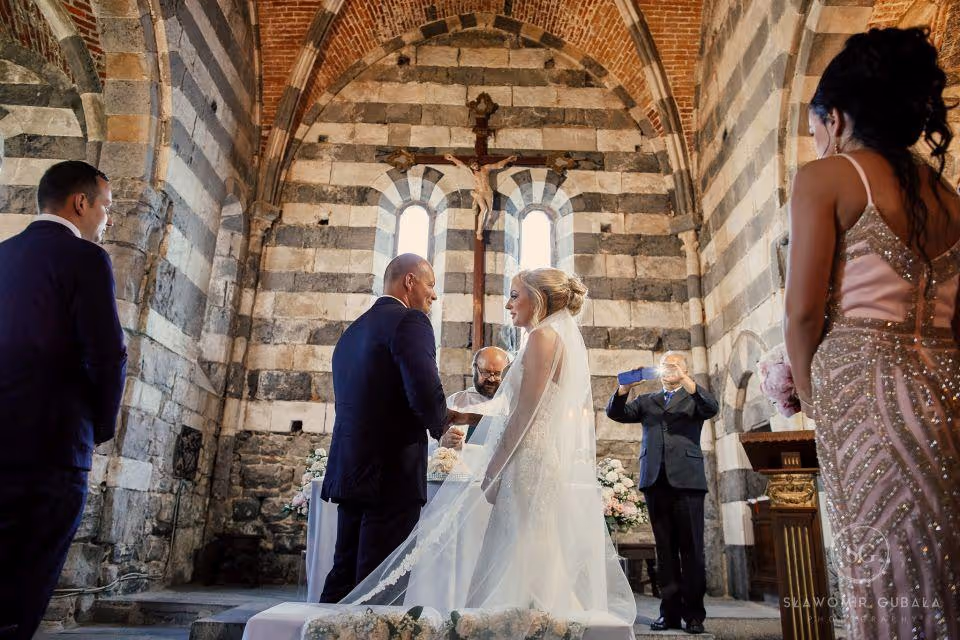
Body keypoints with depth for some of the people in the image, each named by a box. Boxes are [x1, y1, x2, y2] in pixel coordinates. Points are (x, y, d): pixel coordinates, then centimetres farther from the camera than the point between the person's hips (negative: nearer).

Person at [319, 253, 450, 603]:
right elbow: (426, 392, -22)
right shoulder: (410, 321, -10)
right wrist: (441, 426, -1)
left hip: (349, 471, 8)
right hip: (393, 474, -8)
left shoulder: (352, 330, 16)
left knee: (343, 577, 16)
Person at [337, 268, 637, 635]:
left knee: (518, 568, -4)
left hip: (531, 465, -10)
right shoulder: (569, 341, 19)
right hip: (561, 465, 10)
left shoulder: (543, 335, -10)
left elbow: (525, 412, -17)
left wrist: (491, 472, -14)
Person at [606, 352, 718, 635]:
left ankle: (694, 613, 5)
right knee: (665, 548, 5)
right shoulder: (647, 401, 20)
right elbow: (615, 413, 8)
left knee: (691, 548, -2)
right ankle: (670, 611, 9)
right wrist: (625, 387, -9)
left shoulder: (694, 397, 13)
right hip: (655, 481, 3)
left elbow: (711, 408, -8)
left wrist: (686, 380, -20)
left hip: (686, 479, -2)